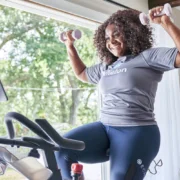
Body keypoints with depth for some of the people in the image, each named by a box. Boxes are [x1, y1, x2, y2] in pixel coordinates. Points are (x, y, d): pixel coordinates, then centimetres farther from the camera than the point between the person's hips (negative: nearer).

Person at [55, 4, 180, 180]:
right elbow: (82, 74, 37)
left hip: (136, 132, -6)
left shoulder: (148, 57, -2)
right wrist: (70, 47, 31)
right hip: (105, 127, 6)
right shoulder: (105, 67, 20)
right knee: (62, 150, -13)